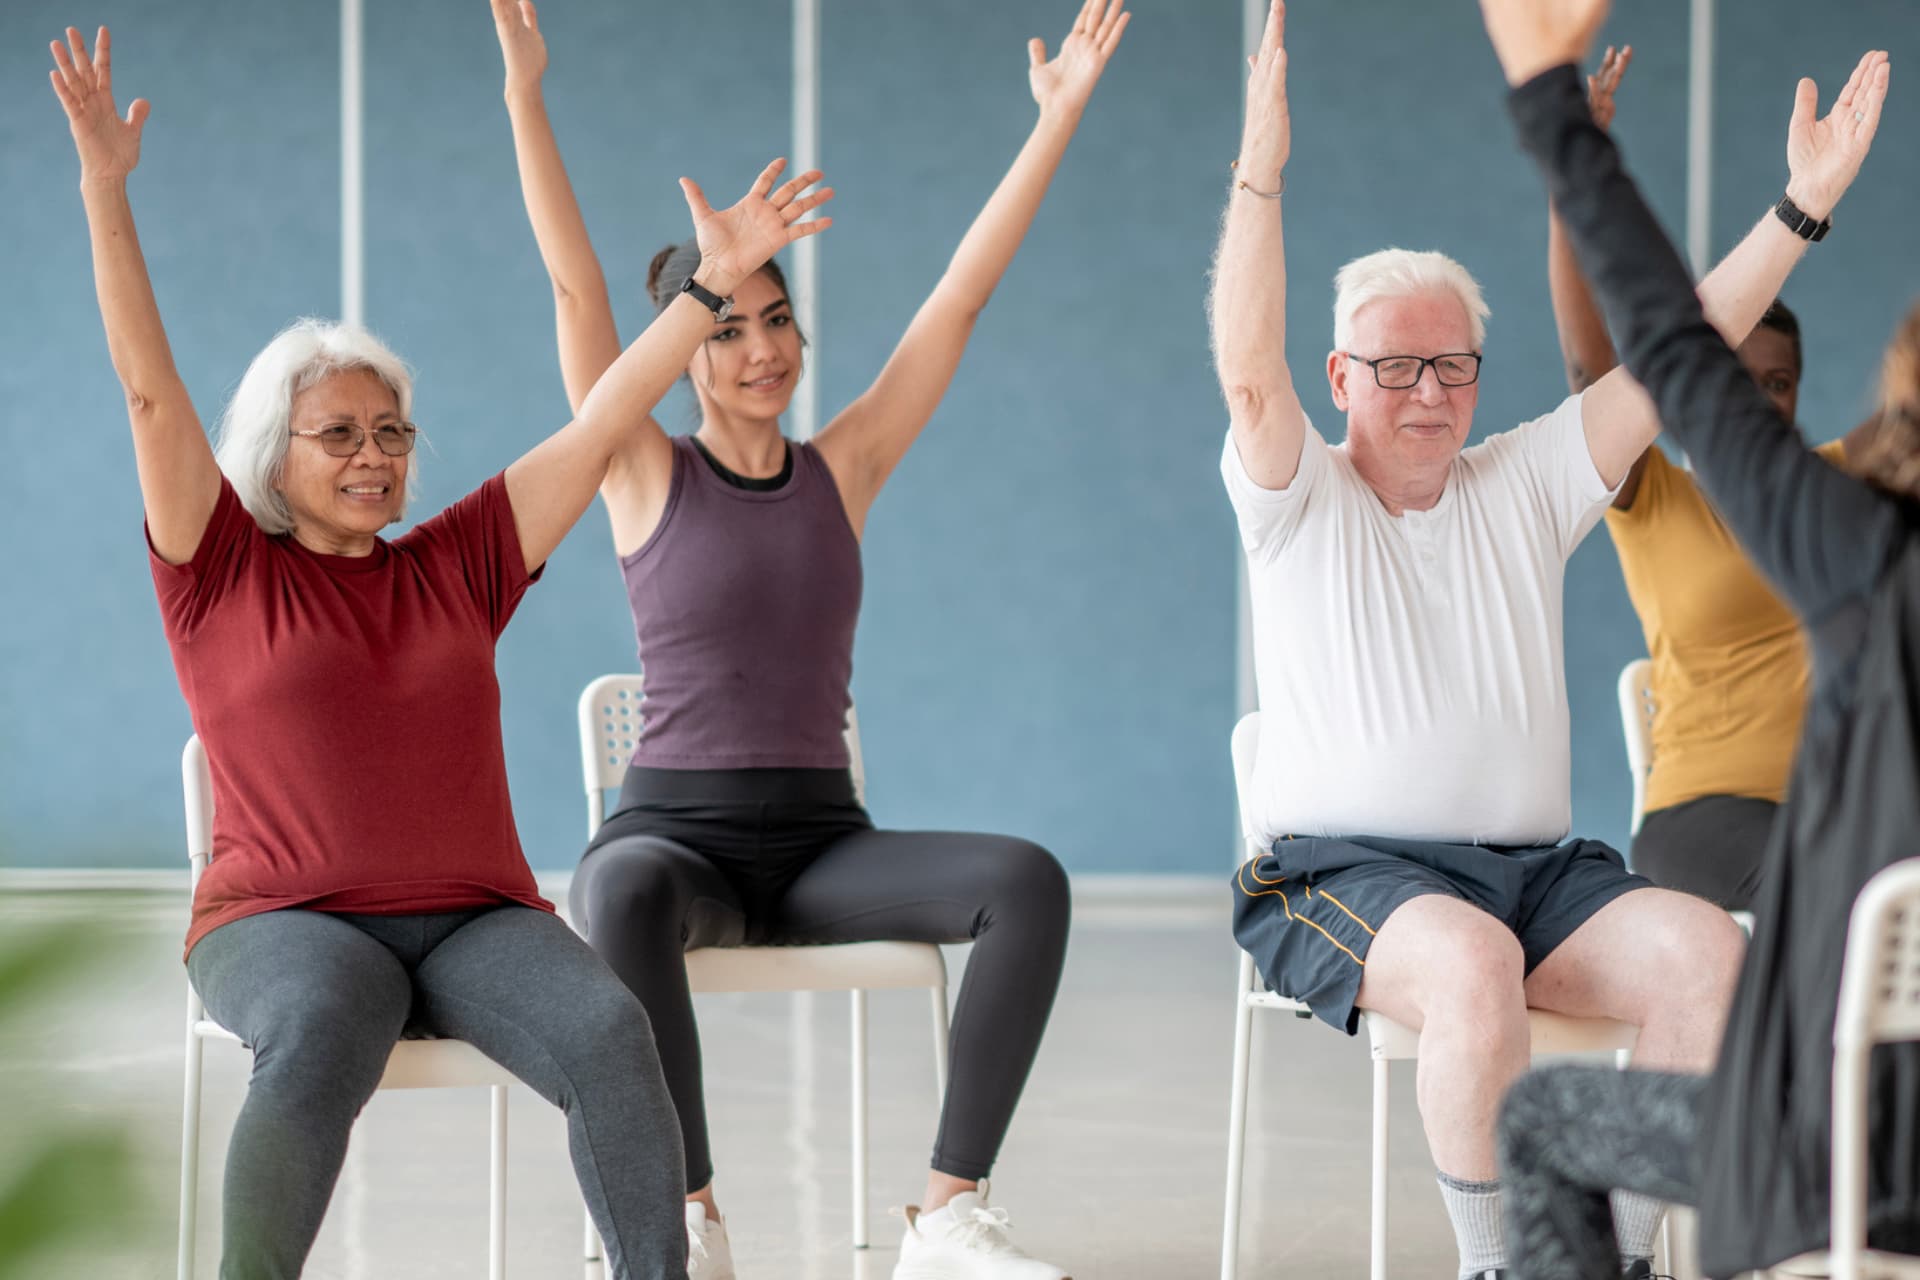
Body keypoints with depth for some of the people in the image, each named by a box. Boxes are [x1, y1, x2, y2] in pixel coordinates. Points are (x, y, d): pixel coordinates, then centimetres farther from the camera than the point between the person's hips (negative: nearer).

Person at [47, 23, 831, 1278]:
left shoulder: (456, 564, 16)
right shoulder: (222, 575, 7)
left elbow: (600, 425, 13)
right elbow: (150, 389, -2)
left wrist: (716, 281, 7)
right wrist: (105, 186, -10)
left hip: (478, 920, 3)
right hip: (287, 923, -3)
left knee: (610, 1032, -29)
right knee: (319, 1047, -38)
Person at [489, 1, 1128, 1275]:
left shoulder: (844, 469, 9)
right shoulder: (648, 476, 2)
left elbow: (962, 294, 6)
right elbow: (575, 285, -6)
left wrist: (1061, 114, 3)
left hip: (822, 838, 3)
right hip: (676, 827, -3)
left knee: (1026, 880, -25)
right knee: (628, 891, -40)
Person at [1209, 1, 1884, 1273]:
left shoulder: (1525, 484, 16)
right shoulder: (1300, 499, 5)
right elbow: (1248, 367, -14)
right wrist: (1261, 172, -24)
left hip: (1536, 869, 5)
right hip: (1346, 869, -4)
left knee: (1705, 944, -24)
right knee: (1471, 963, -37)